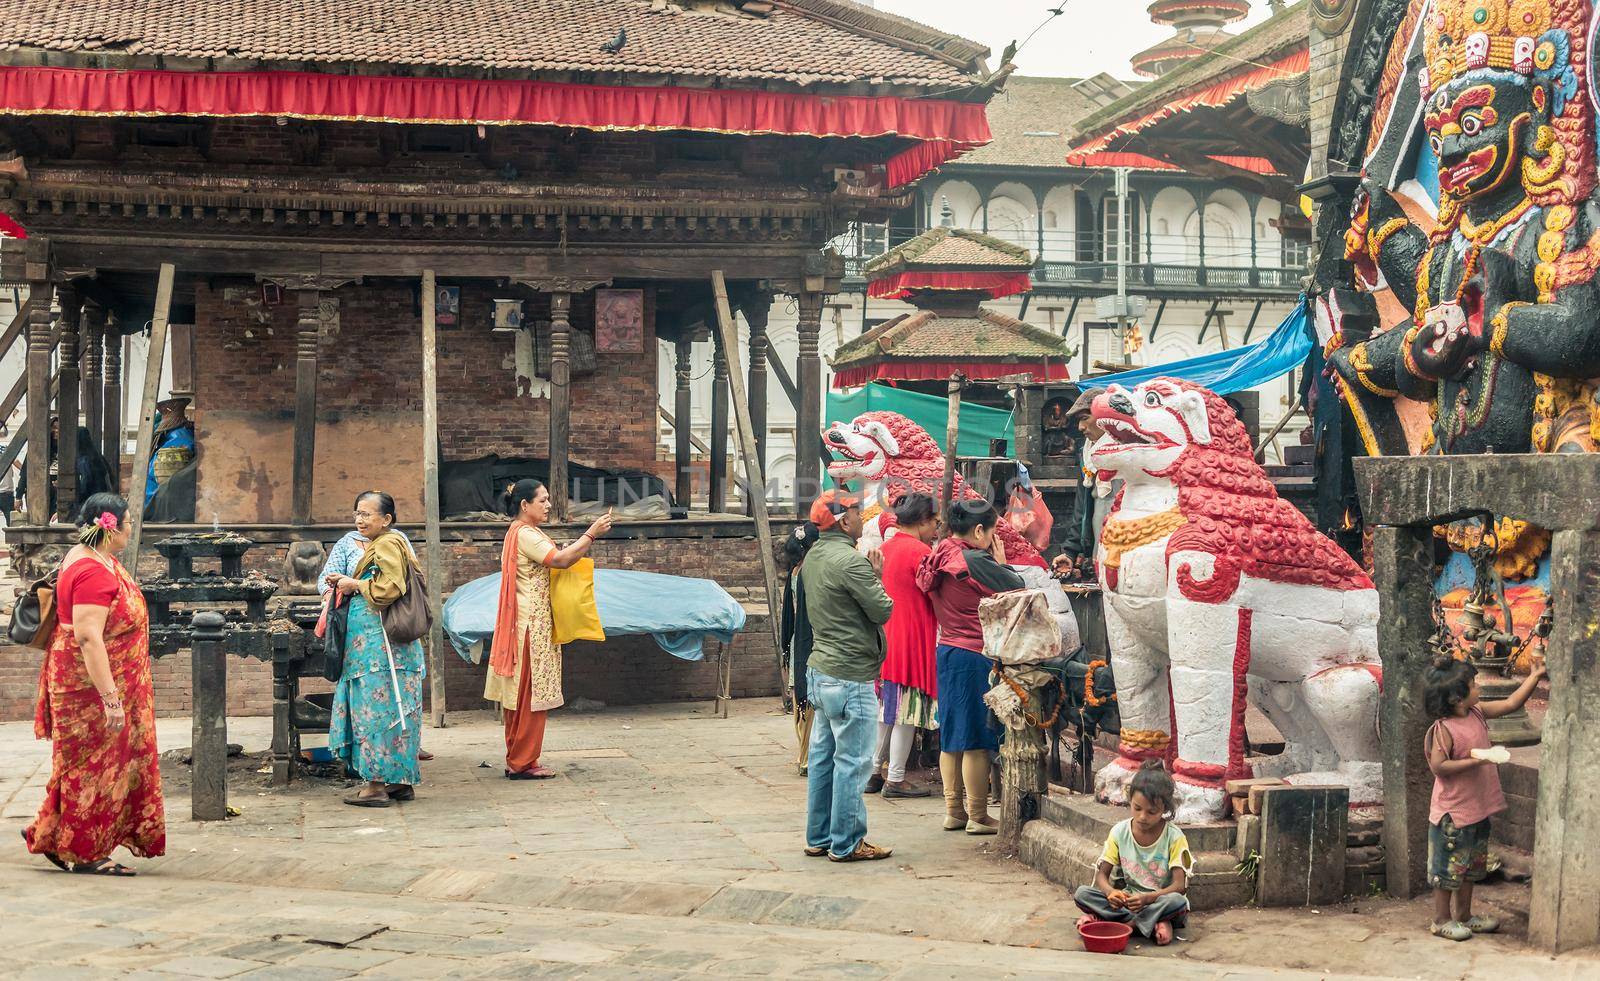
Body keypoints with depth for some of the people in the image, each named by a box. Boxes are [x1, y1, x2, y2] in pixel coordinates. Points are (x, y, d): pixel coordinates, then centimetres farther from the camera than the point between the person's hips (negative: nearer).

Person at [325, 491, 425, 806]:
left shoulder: (387, 545, -11)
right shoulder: (378, 545, 21)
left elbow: (390, 588, -22)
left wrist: (355, 586, -9)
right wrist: (347, 584, 11)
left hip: (380, 642, -10)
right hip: (374, 642, 10)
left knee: (377, 709, -8)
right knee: (390, 710, 11)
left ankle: (377, 785, -6)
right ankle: (401, 781, 14)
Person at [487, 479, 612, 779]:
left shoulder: (526, 532, 18)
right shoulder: (524, 534, -15)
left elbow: (554, 562, 16)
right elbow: (561, 560, -25)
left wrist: (582, 547, 4)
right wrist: (592, 533, -23)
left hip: (533, 623, 10)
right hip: (531, 623, -10)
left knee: (521, 694, 12)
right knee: (531, 694, -5)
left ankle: (517, 760, 16)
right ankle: (522, 763, -1)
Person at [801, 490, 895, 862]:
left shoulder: (813, 558, 11)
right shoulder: (850, 561, -19)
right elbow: (883, 610, -16)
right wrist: (876, 576, 1)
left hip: (821, 669, 10)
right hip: (850, 675, -10)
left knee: (823, 757, 14)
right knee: (852, 761, -2)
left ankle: (819, 838, 21)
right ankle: (846, 843, 3)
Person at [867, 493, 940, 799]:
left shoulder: (883, 549, 10)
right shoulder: (921, 551, -14)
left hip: (883, 636, 8)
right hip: (911, 640, -8)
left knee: (885, 706, 15)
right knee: (907, 709, -1)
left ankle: (874, 771, 20)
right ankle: (895, 779, 2)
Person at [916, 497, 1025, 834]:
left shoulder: (939, 557, 7)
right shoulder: (973, 560, -17)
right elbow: (1017, 589, -11)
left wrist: (993, 564, 13)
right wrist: (1001, 562, 4)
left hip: (946, 651, 9)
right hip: (975, 655, -9)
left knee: (952, 736, 14)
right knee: (977, 738, -1)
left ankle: (953, 810, 21)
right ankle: (978, 817, 6)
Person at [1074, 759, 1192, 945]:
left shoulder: (1174, 837, -10)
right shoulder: (1119, 832, -1)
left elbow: (1179, 885, -17)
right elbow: (1102, 875, -1)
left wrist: (1146, 898, -35)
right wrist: (1111, 892, -26)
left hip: (1160, 901, -3)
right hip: (1128, 900, 3)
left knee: (1177, 901, -38)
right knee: (1082, 894, -20)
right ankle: (1153, 924, -26)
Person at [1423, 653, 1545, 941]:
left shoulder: (1478, 713, 2)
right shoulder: (1444, 729, -22)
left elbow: (1510, 704, 10)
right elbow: (1438, 766, -25)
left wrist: (1535, 676, 7)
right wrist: (1475, 760, -26)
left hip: (1477, 809, 9)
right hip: (1453, 812, -9)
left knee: (1472, 866, 19)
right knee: (1450, 866, 4)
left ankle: (1464, 915, 31)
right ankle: (1441, 920, 16)